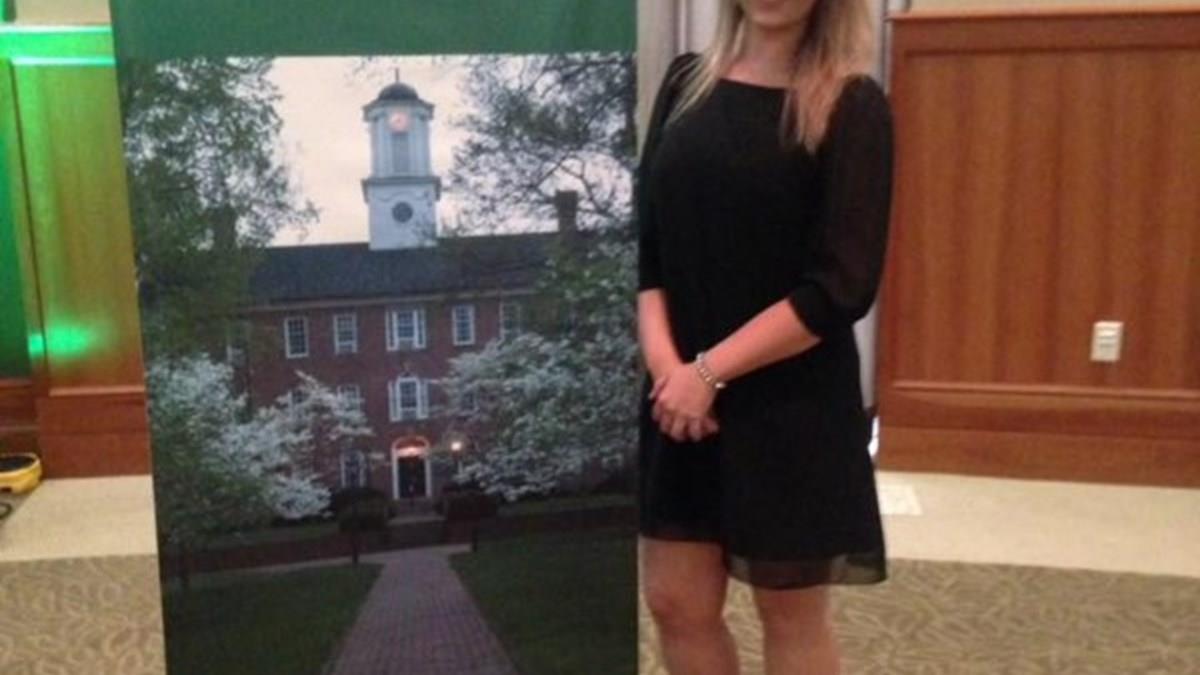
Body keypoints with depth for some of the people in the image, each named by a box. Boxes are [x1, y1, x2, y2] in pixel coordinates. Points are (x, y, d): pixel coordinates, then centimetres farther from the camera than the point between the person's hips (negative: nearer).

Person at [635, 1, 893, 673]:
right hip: (675, 391, 4)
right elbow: (644, 236, 3)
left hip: (792, 401, -4)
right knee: (677, 601, 12)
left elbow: (841, 286, -15)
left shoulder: (852, 106, -8)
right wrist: (663, 357, -12)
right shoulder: (686, 82, 6)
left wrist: (711, 371, -17)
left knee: (793, 612, 10)